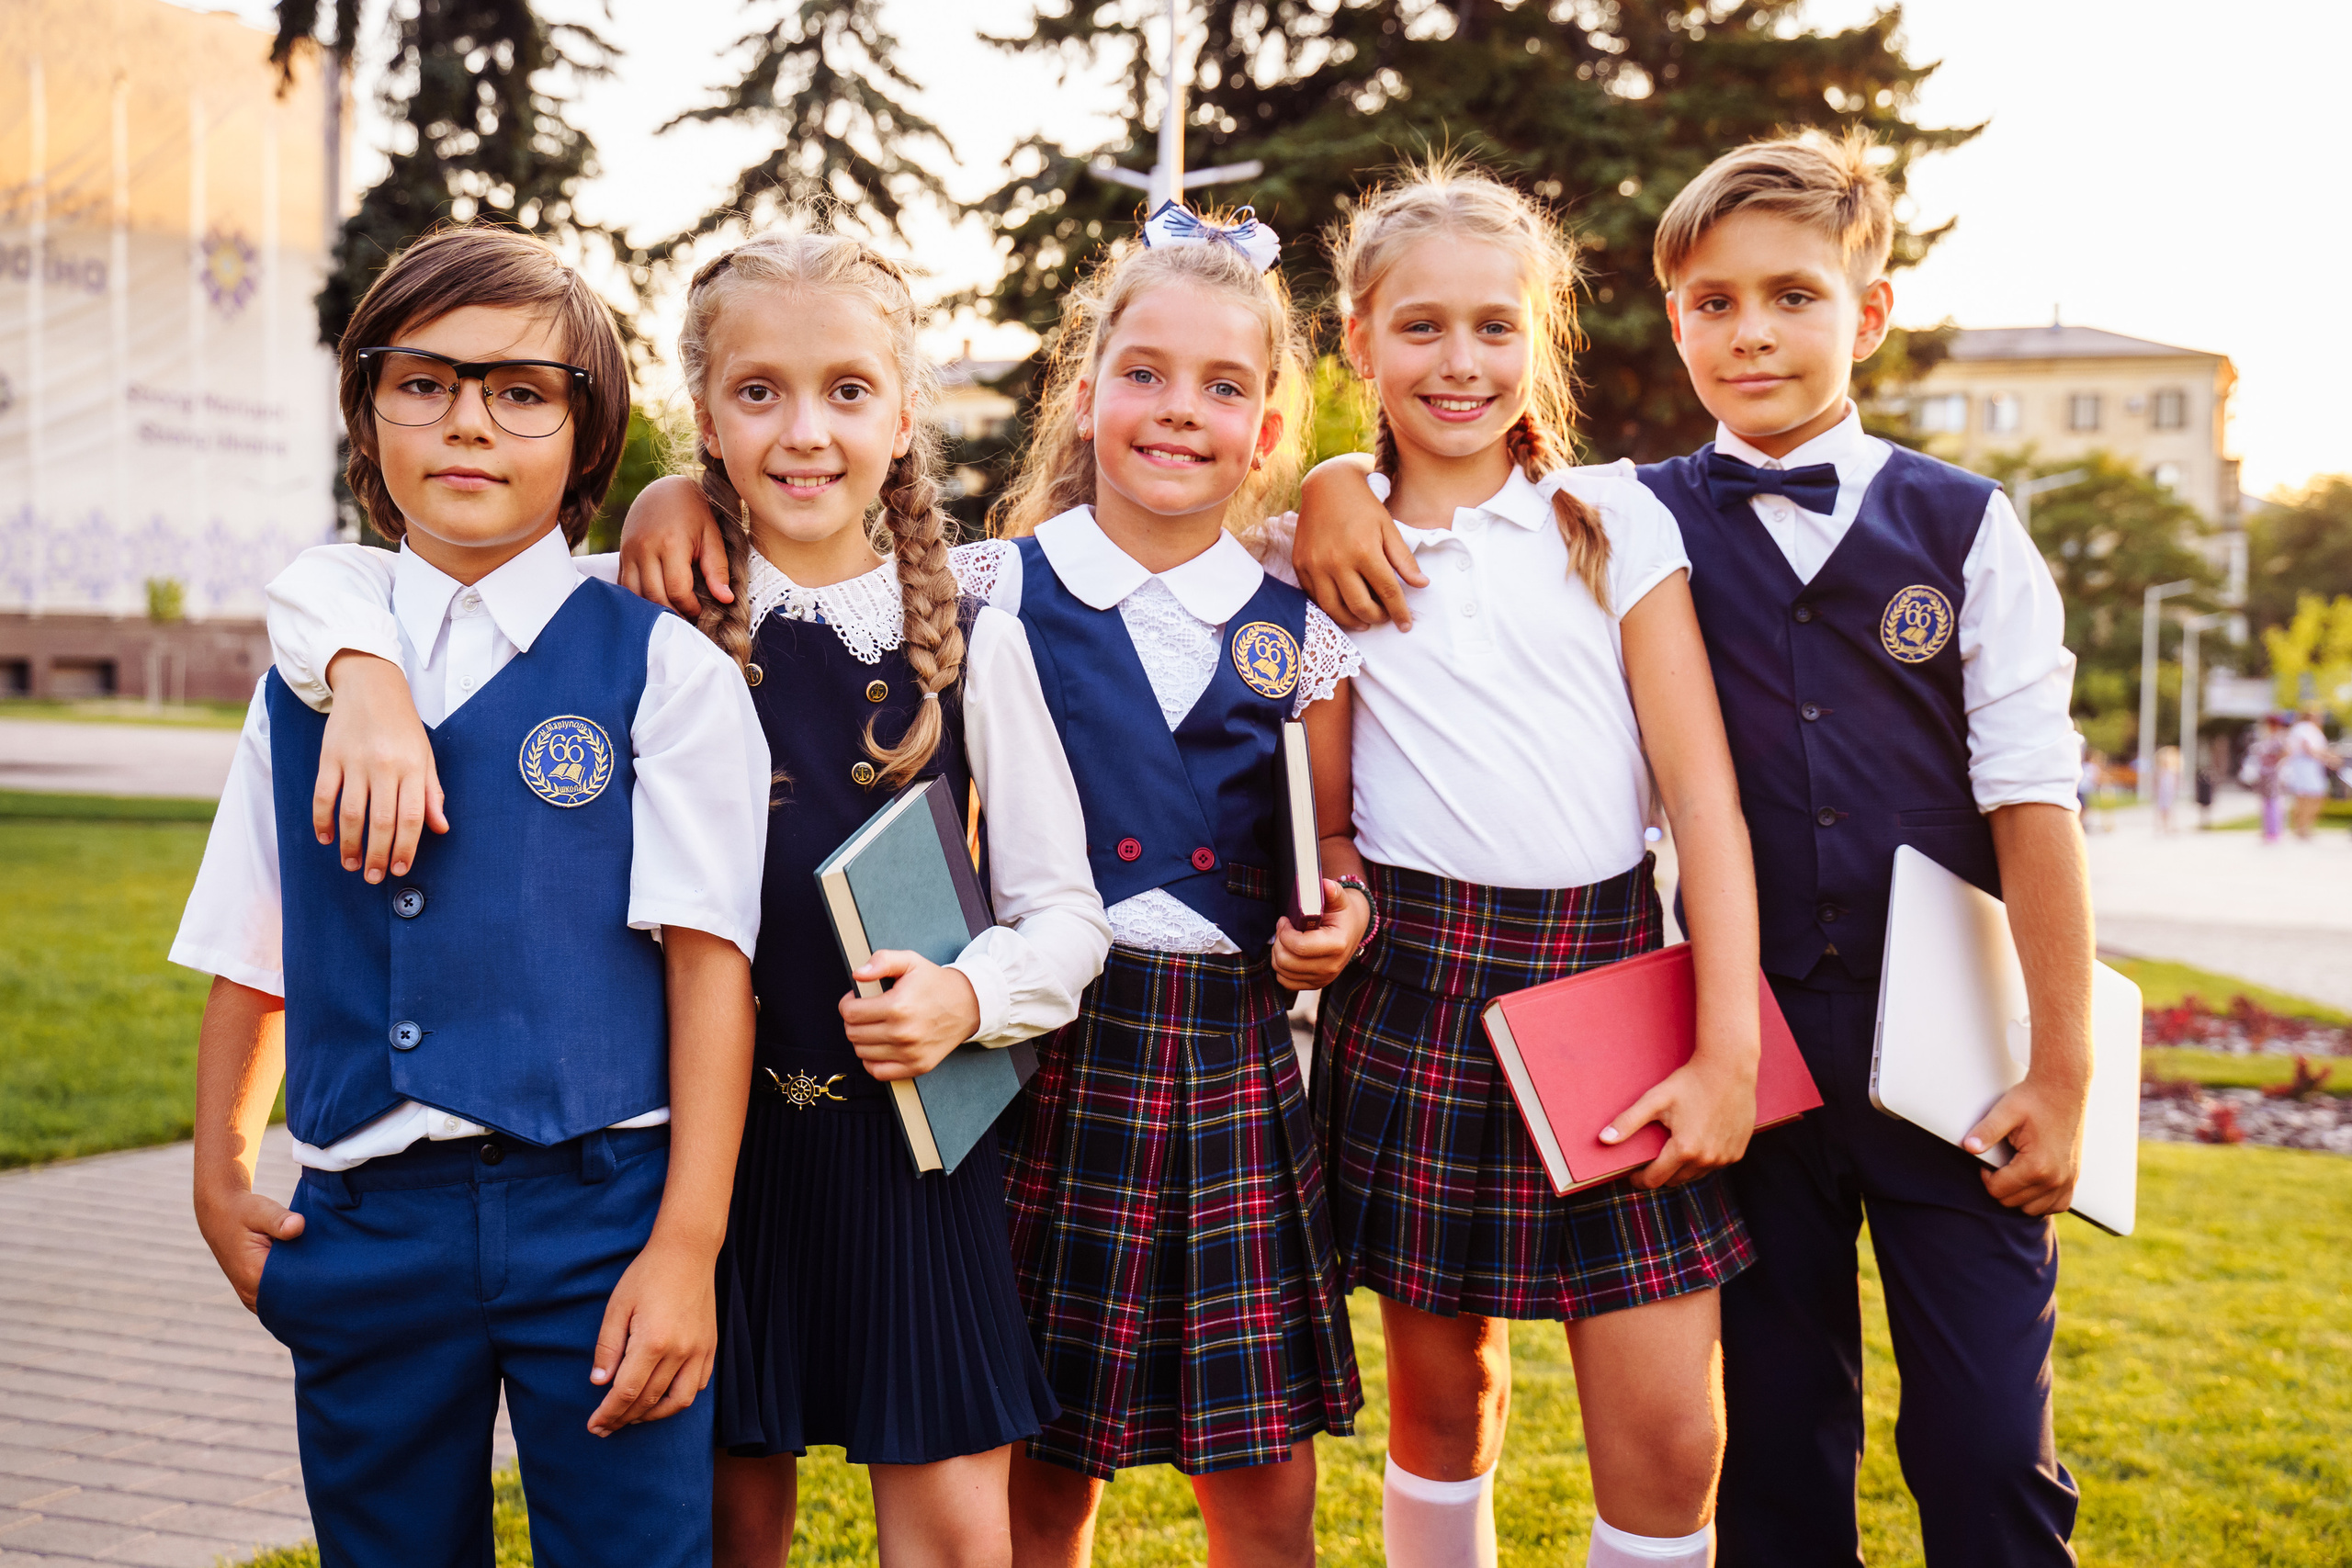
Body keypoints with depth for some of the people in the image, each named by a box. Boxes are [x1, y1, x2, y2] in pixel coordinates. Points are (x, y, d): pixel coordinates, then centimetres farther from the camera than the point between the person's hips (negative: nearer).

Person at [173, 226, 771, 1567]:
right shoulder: (303, 681, 10)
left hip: (600, 1214, -3)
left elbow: (709, 962, -7)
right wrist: (223, 1180, 8)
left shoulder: (663, 669, -2)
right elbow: (253, 966, 15)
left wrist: (686, 1246, -12)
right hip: (363, 1227, 4)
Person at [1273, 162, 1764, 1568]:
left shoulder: (1617, 520, 4)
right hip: (1413, 978, 1)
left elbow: (1704, 789, -1)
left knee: (1669, 1433, -4)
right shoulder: (1335, 531, 7)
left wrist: (1729, 1050, -8)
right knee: (1444, 1396, 10)